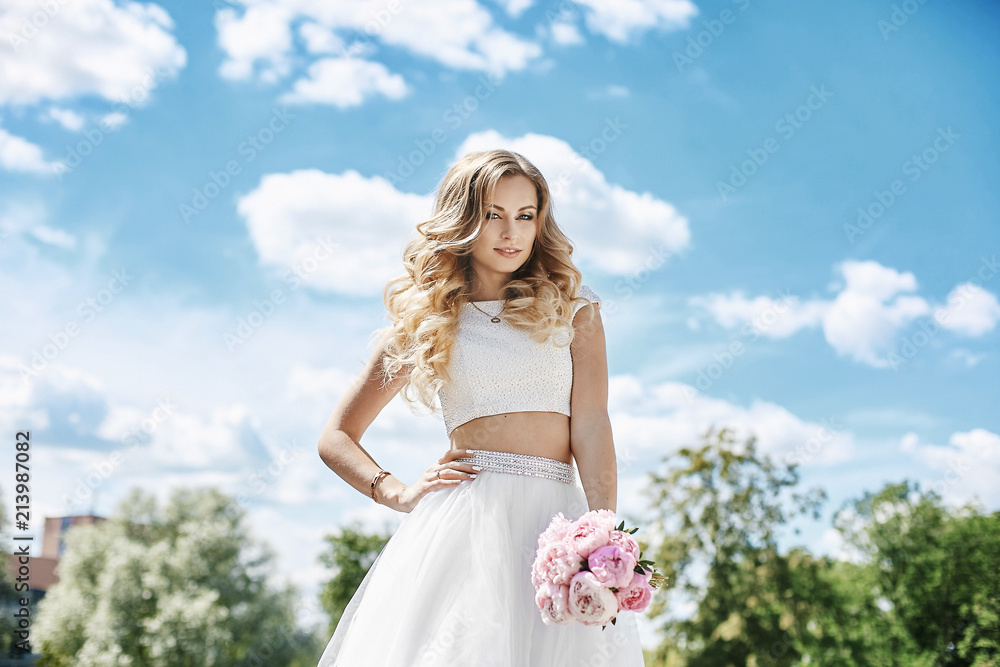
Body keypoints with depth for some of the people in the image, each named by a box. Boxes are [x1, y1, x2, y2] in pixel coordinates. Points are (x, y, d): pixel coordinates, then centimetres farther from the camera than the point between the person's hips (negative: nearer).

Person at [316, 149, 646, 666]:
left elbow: (591, 429, 0)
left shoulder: (571, 308, 13)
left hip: (557, 514, 1)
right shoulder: (426, 319, 11)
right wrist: (399, 494, -3)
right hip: (463, 519, 0)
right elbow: (336, 438, 14)